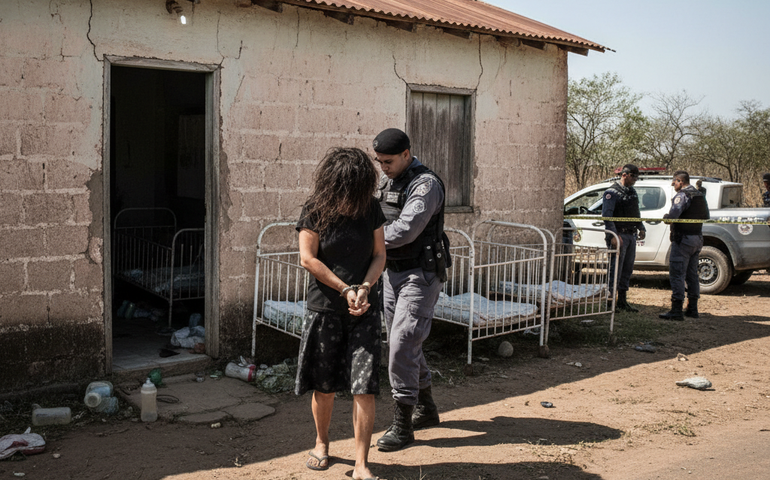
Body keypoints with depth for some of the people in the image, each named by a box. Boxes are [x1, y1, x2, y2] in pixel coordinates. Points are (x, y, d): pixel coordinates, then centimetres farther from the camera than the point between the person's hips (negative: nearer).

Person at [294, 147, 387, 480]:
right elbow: (308, 258, -8)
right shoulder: (315, 211, -5)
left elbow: (379, 255, 5)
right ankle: (321, 443, 34)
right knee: (324, 386, 9)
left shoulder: (370, 207, 3)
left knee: (365, 387, -6)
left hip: (365, 309, 1)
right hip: (325, 308, -1)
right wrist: (345, 290, -13)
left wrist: (365, 287, -12)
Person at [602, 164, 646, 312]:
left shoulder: (632, 192, 16)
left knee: (627, 269, 11)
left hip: (631, 236, 8)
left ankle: (622, 301, 18)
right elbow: (607, 215, -17)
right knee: (615, 269, -7)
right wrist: (613, 235, -24)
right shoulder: (612, 192, -10)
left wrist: (641, 228, 13)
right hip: (619, 236, -8)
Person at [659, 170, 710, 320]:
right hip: (697, 239, 9)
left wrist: (666, 217, -6)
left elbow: (673, 214, -26)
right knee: (692, 274, 16)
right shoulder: (700, 196, 15)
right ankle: (692, 308, 21)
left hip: (683, 239, -9)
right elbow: (706, 217, 22)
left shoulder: (682, 196, -14)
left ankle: (676, 310, -10)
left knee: (677, 274, -7)